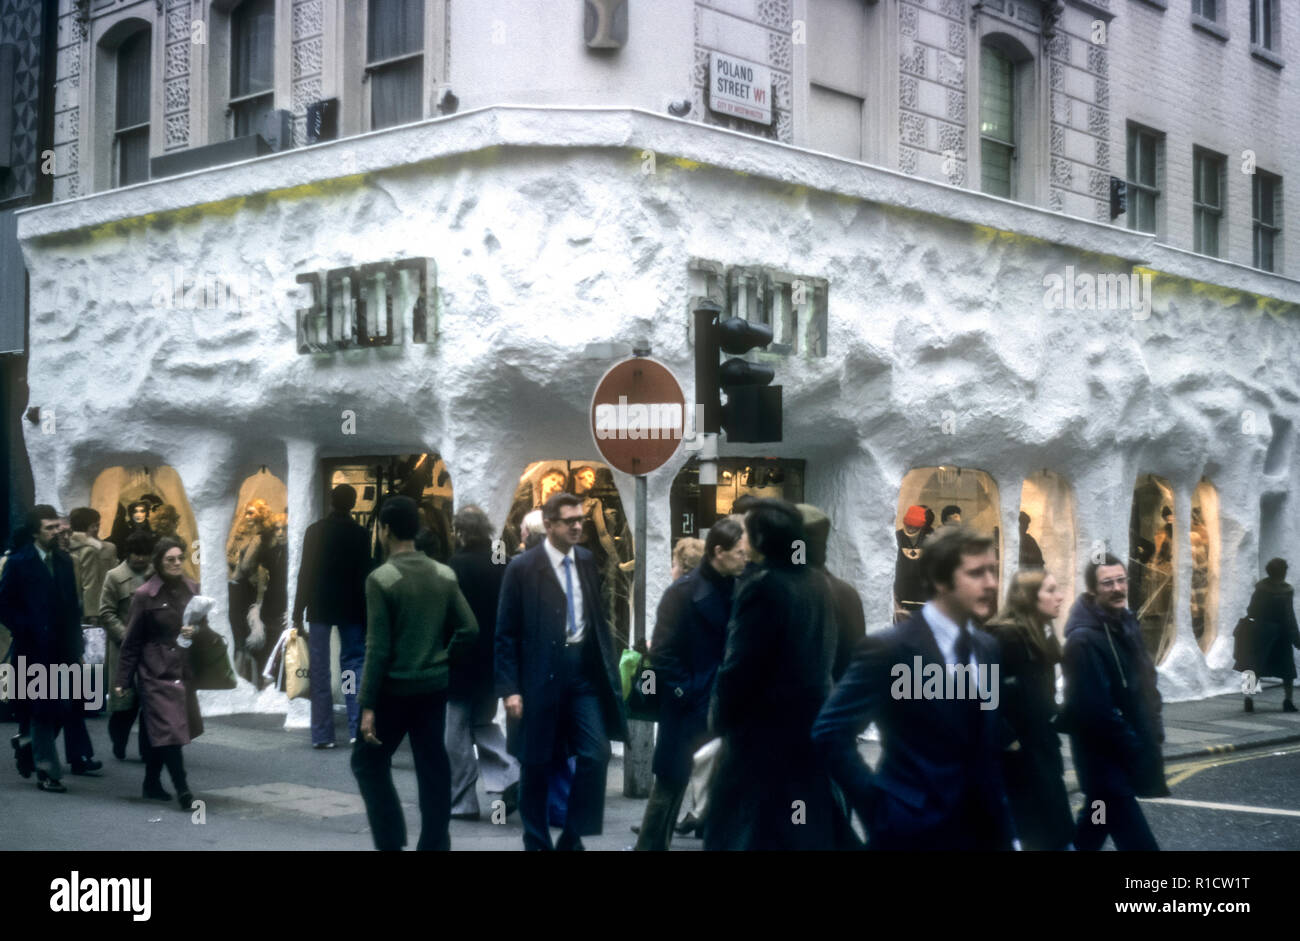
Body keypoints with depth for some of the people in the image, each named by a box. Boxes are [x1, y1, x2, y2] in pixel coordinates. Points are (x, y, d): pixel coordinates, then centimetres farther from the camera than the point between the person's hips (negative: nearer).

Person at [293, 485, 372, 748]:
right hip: (351, 609, 0)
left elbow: (305, 573, -4)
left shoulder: (315, 531, -4)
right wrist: (367, 614, 5)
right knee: (354, 663, 7)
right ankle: (357, 729, -2)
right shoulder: (361, 534, -3)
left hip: (319, 608, 0)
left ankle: (322, 734, 3)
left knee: (320, 670, 3)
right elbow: (365, 575, -2)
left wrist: (298, 614, 1)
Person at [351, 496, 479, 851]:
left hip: (395, 688, -5)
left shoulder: (381, 578, -12)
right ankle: (435, 844, 11)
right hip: (434, 687, 5)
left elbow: (378, 648, -14)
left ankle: (391, 840, 6)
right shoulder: (445, 575, 3)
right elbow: (469, 629, 1)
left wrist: (368, 705, -11)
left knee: (368, 760, 11)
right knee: (432, 768, 8)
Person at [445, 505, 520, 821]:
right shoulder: (502, 566, -2)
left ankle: (462, 803, 12)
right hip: (493, 662, 5)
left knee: (457, 735, 6)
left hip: (460, 662, -5)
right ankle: (506, 780, 3)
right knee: (484, 723, 22)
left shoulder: (454, 567, -16)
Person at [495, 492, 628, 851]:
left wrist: (608, 668, 8)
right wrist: (510, 688, -11)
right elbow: (506, 634, -6)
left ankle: (573, 837, 11)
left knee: (596, 755, -4)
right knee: (536, 764, 7)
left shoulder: (589, 561, 6)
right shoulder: (522, 567, -7)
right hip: (541, 676, -3)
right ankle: (537, 842, 23)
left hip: (585, 672, 4)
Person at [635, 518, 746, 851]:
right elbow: (662, 654, -15)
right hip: (689, 708, -5)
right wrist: (686, 695, -15)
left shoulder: (735, 590, 4)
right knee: (672, 784, 6)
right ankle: (650, 845, 20)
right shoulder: (684, 592, -13)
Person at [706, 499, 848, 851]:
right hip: (811, 720, 8)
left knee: (738, 831, 2)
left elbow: (739, 666, -18)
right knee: (810, 829, 15)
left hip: (763, 728, -8)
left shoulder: (762, 588, -18)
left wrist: (719, 717, -4)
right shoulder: (818, 585, 6)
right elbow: (820, 656, 10)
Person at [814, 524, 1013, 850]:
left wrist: (1004, 826, 7)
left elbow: (989, 743, 14)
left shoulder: (988, 649, 9)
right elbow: (830, 731, -14)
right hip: (913, 830, -6)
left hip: (982, 827, 6)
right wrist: (877, 805, -14)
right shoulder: (888, 649, -12)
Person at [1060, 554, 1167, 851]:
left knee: (1096, 825, 20)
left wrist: (1152, 734, 9)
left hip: (1128, 751, 9)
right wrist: (1137, 750, -19)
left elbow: (1143, 682, 18)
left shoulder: (1126, 623, 9)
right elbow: (1096, 710, -25)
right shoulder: (1084, 639, -21)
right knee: (1136, 838, -6)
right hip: (1104, 755, -9)